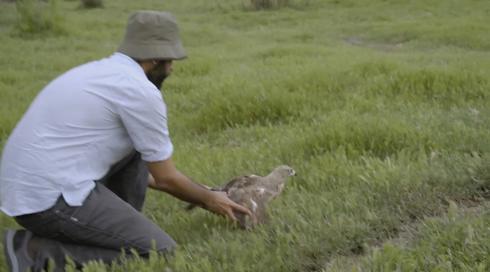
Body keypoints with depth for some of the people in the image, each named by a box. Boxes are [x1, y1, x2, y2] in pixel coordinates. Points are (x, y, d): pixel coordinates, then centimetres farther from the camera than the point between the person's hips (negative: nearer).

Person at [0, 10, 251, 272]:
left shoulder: (98, 72, 18)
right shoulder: (141, 90, -10)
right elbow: (166, 177, -1)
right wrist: (209, 200, 18)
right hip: (53, 198, -10)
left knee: (135, 147, 20)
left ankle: (120, 234, 18)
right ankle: (42, 251, -7)